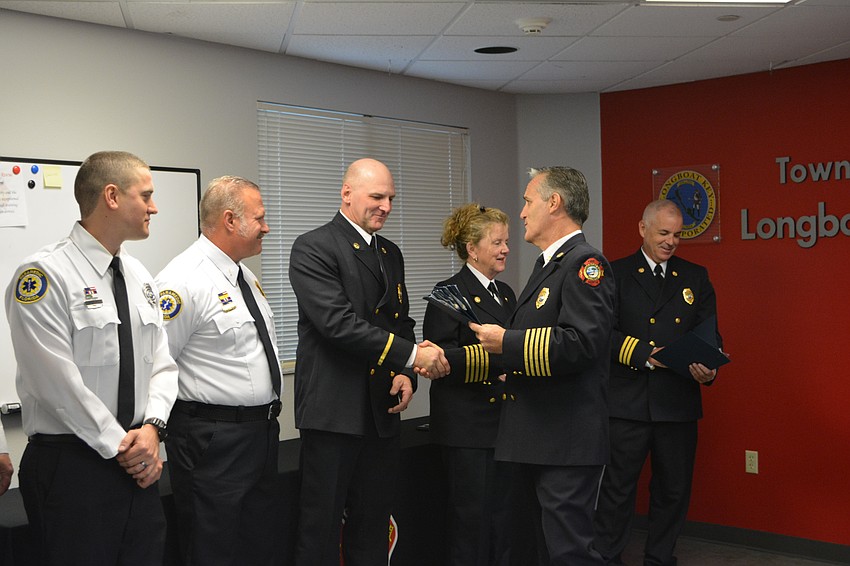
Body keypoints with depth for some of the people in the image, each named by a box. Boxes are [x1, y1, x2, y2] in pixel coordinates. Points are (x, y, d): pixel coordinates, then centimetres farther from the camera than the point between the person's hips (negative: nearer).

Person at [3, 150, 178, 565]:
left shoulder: (139, 276, 11)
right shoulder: (45, 275, -13)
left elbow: (161, 363, 10)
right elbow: (58, 381, -18)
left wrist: (151, 426, -7)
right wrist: (120, 446, -13)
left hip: (138, 467, 7)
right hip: (70, 468, -7)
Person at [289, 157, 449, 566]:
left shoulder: (391, 254, 15)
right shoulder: (313, 248, -9)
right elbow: (339, 323, -21)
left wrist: (406, 373, 2)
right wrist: (412, 354, -22)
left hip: (382, 412, 7)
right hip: (333, 411, -7)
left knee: (373, 527, 14)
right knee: (321, 529, 2)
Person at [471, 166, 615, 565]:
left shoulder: (585, 263, -12)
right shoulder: (548, 265, 19)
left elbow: (582, 342, -26)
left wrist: (507, 342, -18)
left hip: (567, 442, -10)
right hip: (538, 441, 10)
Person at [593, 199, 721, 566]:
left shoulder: (696, 278, 11)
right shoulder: (616, 274, 1)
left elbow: (710, 334, 6)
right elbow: (607, 333, -8)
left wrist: (709, 368, -14)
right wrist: (647, 355, -20)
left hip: (679, 403, 4)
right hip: (627, 403, -3)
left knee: (673, 490, 13)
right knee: (617, 488, 4)